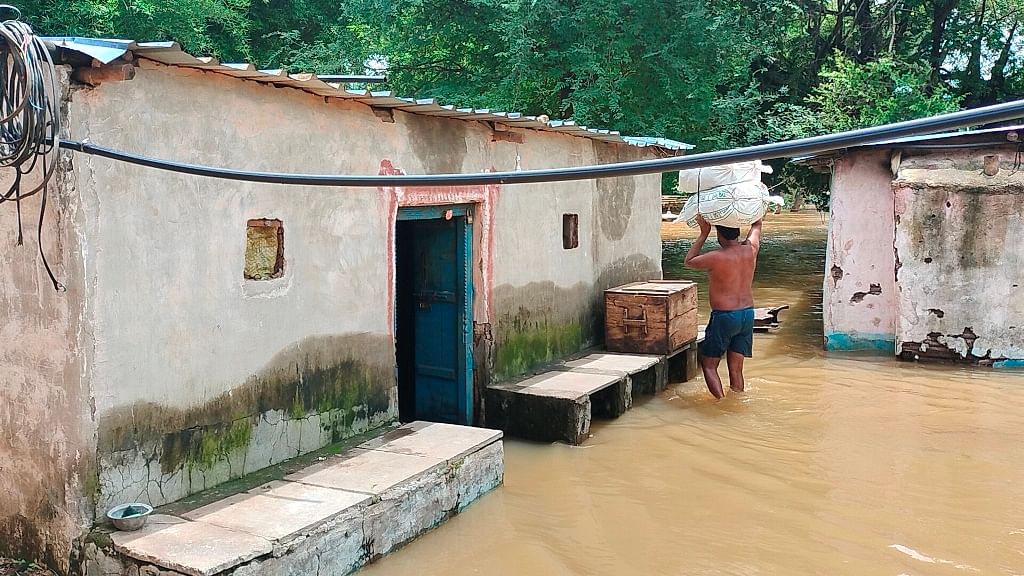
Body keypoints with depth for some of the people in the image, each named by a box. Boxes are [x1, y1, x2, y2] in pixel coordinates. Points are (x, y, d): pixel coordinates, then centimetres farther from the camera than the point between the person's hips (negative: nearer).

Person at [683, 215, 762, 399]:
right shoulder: (750, 250, -2)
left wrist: (704, 234, 1)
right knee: (736, 368, 13)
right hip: (748, 314, 6)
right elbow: (757, 225, 19)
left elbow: (689, 261, 2)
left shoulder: (716, 257, -17)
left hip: (724, 316, -6)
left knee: (708, 364, 6)